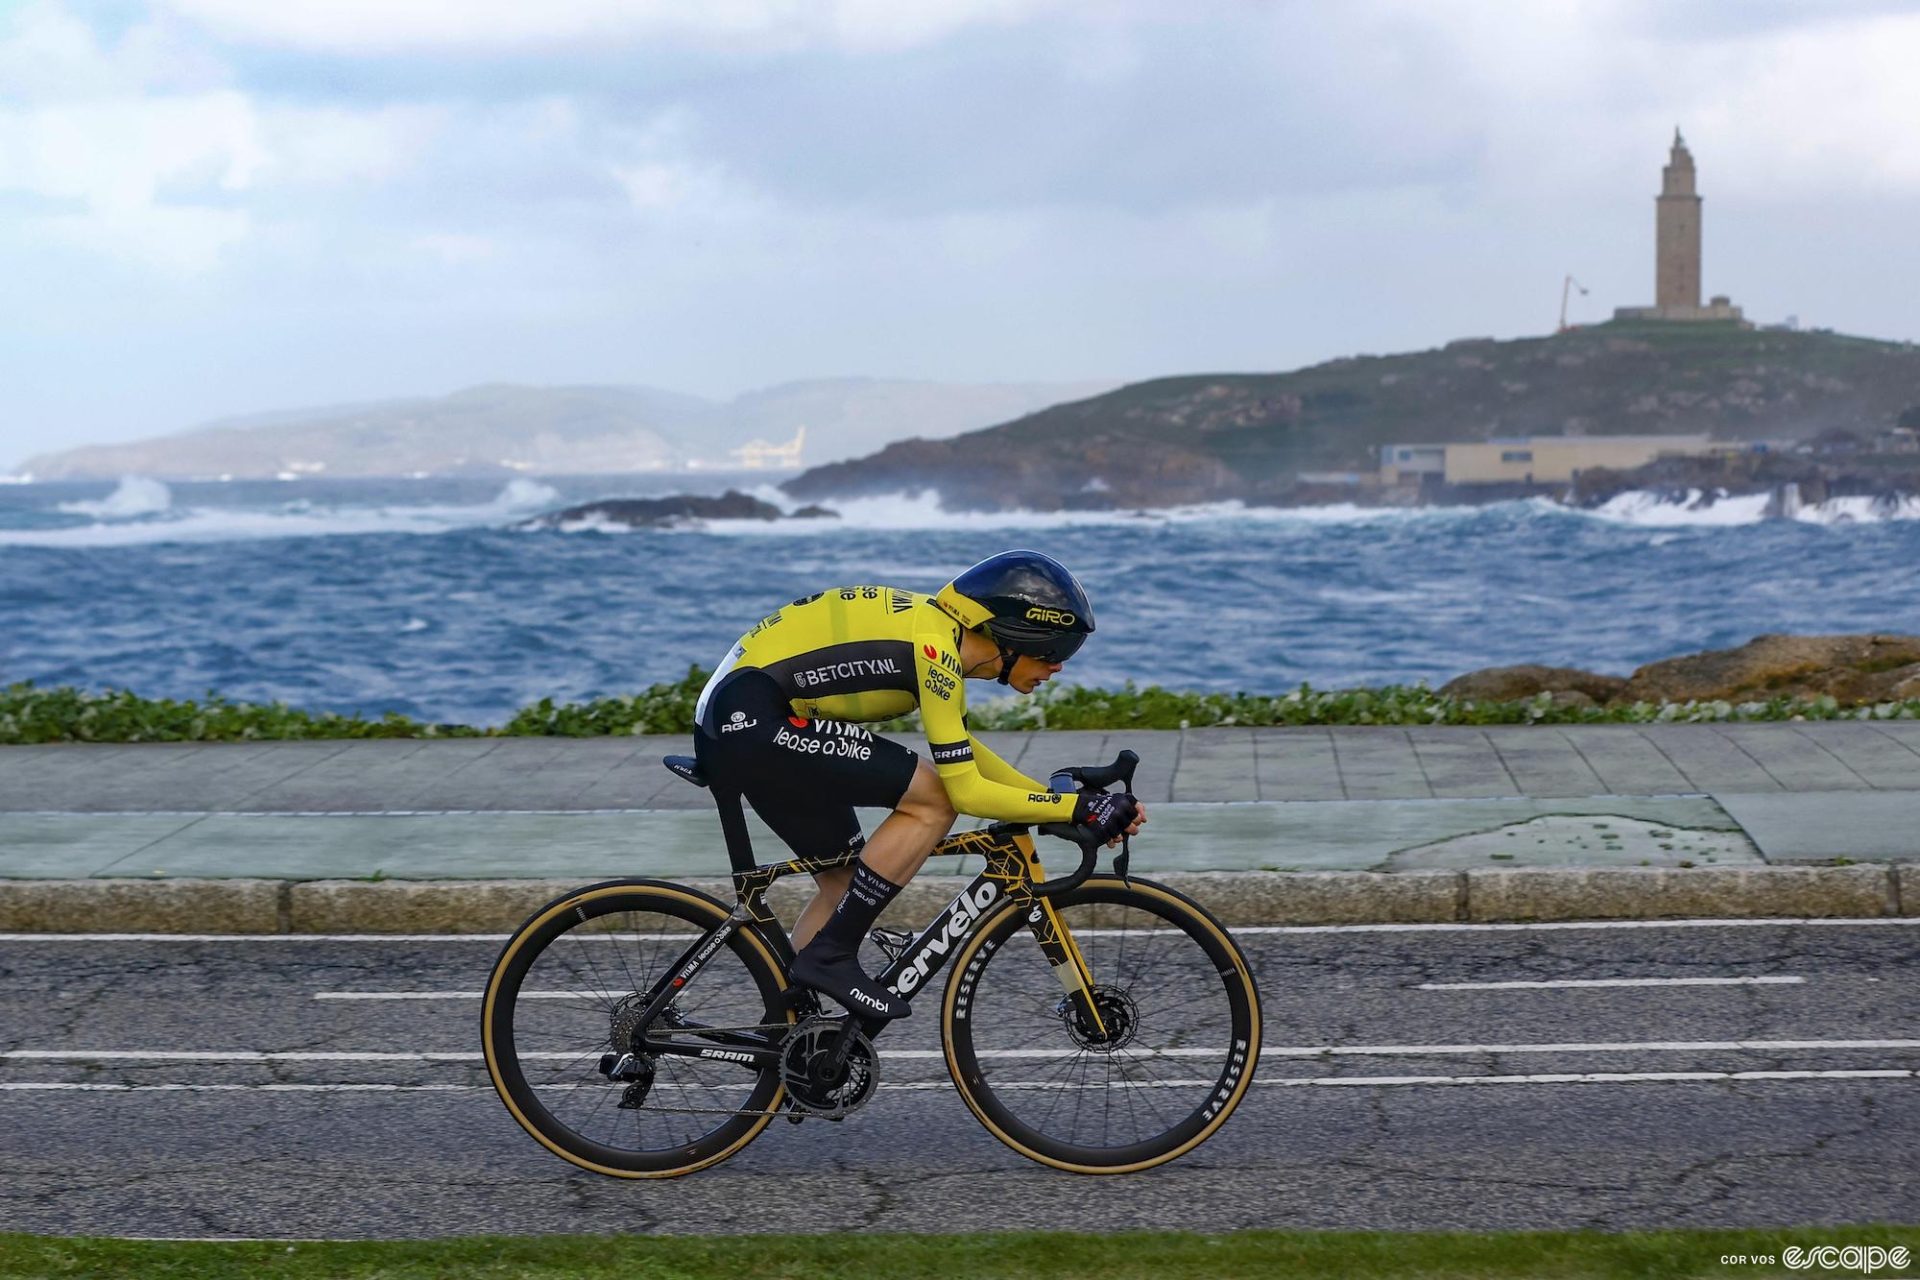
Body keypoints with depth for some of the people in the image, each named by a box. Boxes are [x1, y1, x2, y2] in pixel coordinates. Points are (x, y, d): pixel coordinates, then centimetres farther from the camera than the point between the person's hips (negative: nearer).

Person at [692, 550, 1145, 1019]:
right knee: (932, 800, -13)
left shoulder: (940, 628, 12)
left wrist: (1063, 800, 15)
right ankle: (830, 957, -8)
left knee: (844, 881, 16)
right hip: (749, 721, -10)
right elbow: (965, 790, -17)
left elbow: (961, 750, 22)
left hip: (731, 724, 10)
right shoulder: (934, 646, -16)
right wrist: (1078, 808, -13)